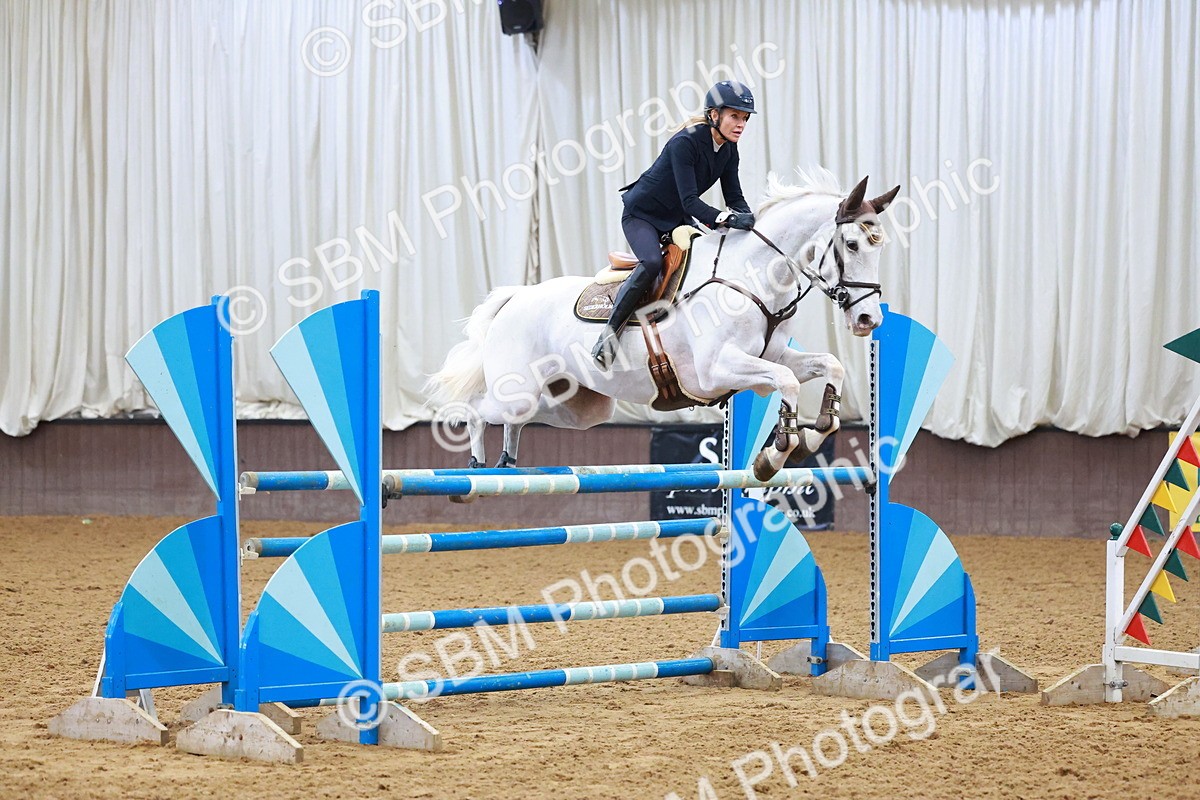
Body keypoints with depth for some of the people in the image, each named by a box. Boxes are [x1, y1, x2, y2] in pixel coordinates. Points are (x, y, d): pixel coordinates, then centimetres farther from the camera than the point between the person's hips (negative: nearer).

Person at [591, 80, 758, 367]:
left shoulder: (729, 150, -4)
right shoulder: (684, 143, -28)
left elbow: (735, 197, 0)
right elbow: (689, 201, -33)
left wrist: (748, 221, -22)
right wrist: (725, 218, -47)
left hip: (677, 219, 8)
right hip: (641, 214, -8)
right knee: (652, 262, -33)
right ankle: (611, 329, -23)